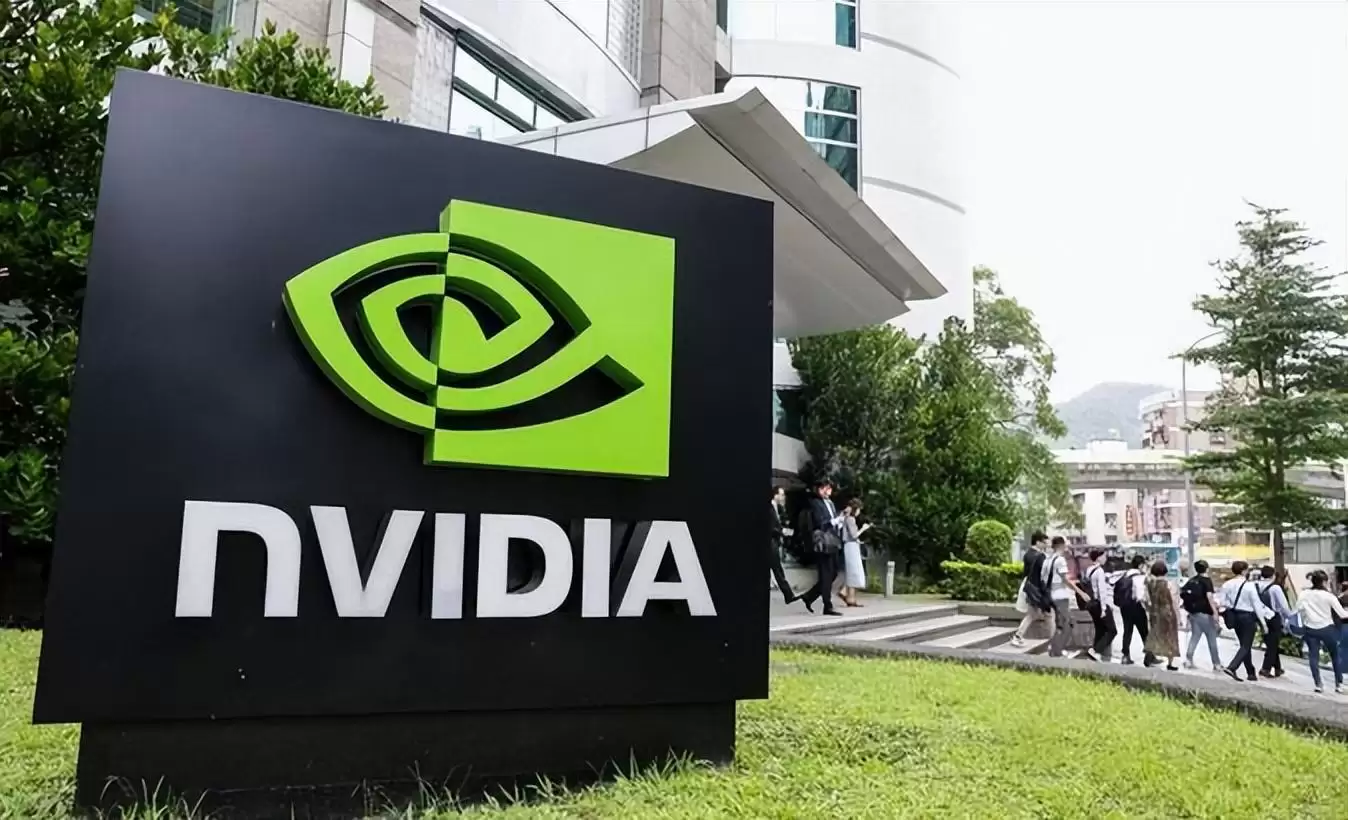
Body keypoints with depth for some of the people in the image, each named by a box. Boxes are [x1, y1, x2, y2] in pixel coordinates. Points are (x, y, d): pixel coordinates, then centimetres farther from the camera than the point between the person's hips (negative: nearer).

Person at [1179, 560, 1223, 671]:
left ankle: (1188, 660, 2)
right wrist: (1215, 612, -23)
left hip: (1193, 613, 6)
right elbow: (1209, 596, -21)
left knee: (1194, 636, 10)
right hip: (1205, 613, -6)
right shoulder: (1206, 580, -9)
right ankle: (1217, 664, 11)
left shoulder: (1191, 580, 9)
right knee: (1212, 639, 5)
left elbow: (1182, 593, 9)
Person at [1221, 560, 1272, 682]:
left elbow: (1224, 603, 0)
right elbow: (1257, 605, -11)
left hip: (1234, 616, 6)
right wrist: (1263, 622, -5)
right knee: (1246, 646, 0)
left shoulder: (1226, 585, 0)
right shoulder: (1249, 586, -15)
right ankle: (1231, 667, -17)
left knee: (1245, 645, 18)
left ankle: (1251, 673, 24)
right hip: (1247, 617, -6)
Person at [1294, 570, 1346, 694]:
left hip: (1310, 629, 2)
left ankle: (1318, 684, 3)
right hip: (1327, 629, -2)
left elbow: (1298, 610, -4)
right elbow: (1342, 614, -8)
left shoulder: (1304, 594, -4)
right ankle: (1339, 684, 18)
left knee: (1313, 656, 7)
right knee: (1336, 656, 16)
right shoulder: (1329, 596, -12)